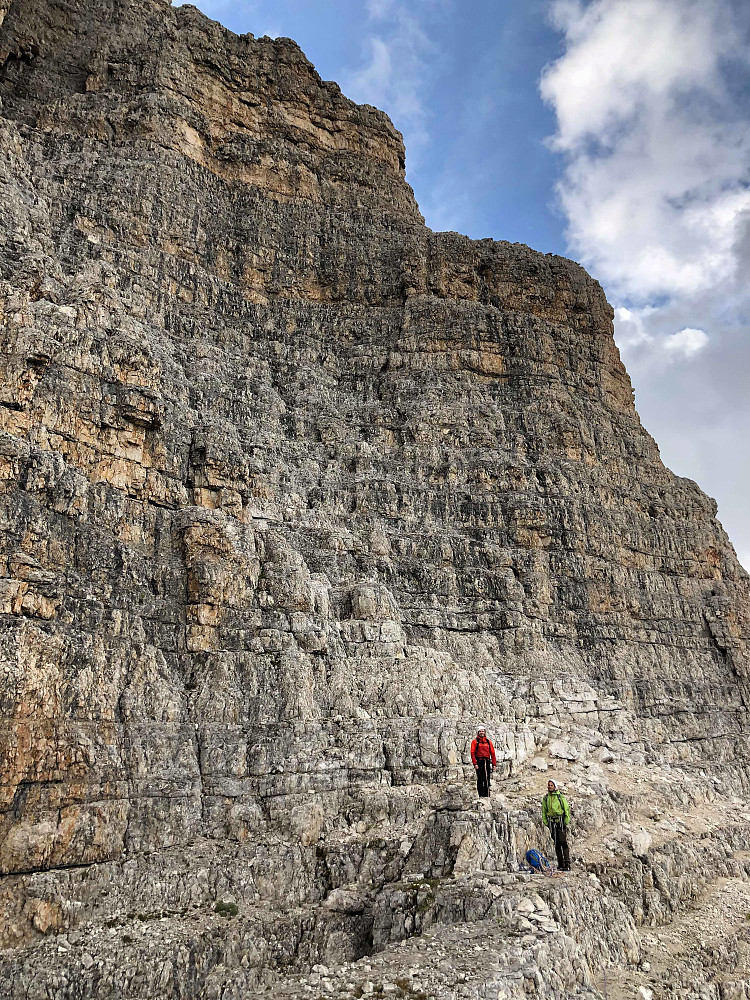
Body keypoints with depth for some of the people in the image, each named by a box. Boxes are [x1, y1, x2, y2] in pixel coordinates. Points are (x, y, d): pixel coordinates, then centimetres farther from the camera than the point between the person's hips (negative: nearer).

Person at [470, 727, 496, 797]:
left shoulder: (489, 742, 13)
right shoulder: (475, 741, 3)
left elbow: (492, 753, 11)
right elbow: (472, 753, -3)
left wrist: (494, 764, 4)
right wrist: (475, 764, -13)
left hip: (487, 762, 4)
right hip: (479, 762, -4)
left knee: (487, 779, 7)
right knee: (480, 779, -7)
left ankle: (487, 795, 13)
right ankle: (481, 795, -4)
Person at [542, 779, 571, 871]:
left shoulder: (561, 797, -3)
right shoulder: (545, 798, 9)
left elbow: (567, 809, -2)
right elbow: (544, 811, 15)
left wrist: (566, 822, -8)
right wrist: (545, 822, 7)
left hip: (561, 821, -4)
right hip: (552, 822, 4)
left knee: (563, 842, -11)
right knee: (556, 843, 4)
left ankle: (567, 864, -10)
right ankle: (560, 864, 9)